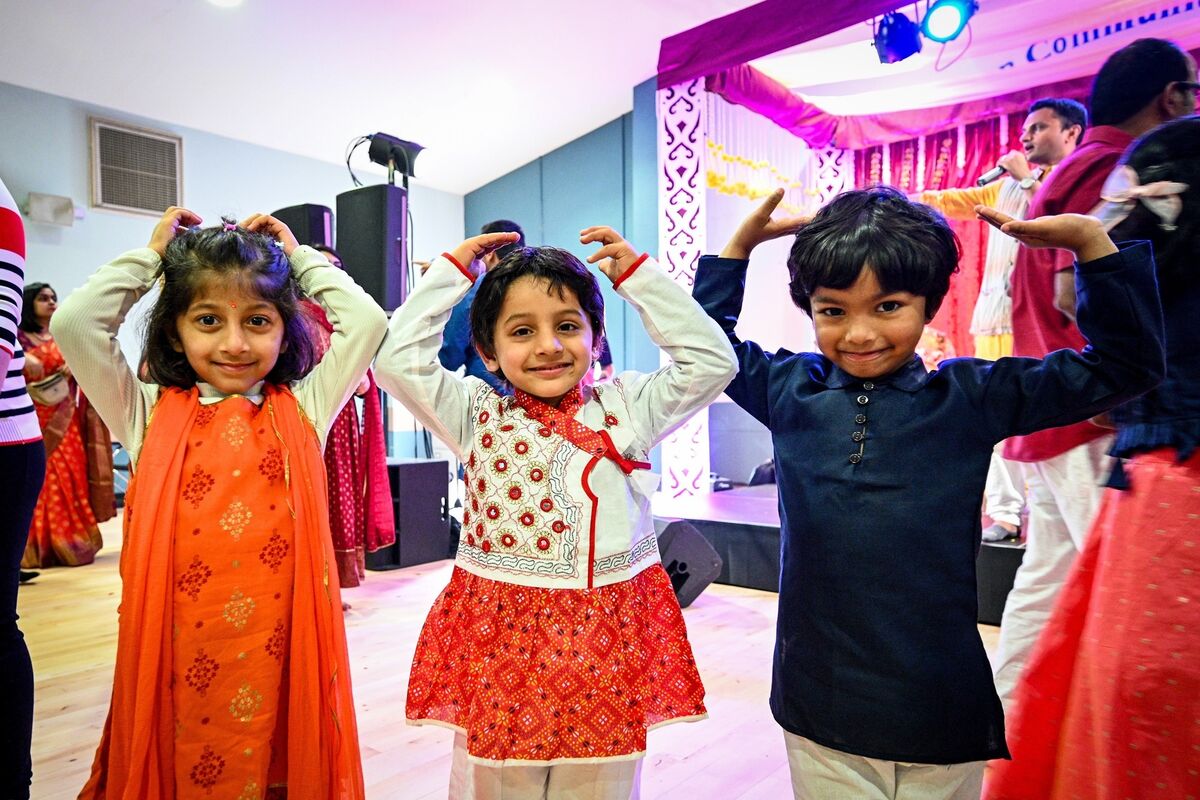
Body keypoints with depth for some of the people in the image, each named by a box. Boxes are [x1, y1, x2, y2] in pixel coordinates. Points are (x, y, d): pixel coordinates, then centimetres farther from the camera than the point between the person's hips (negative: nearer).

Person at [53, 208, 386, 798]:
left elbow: (366, 321, -2)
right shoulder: (150, 415, 3)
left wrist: (297, 257, 7)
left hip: (284, 645, 0)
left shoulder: (301, 409, 2)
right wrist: (152, 255, 6)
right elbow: (74, 322, -4)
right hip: (182, 651, 0)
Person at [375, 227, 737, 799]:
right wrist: (452, 271, -3)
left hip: (608, 643, 1)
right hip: (499, 639, 0)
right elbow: (397, 359, -8)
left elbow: (711, 362, -1)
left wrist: (637, 275, -2)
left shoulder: (627, 407, 2)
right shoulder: (480, 414, -1)